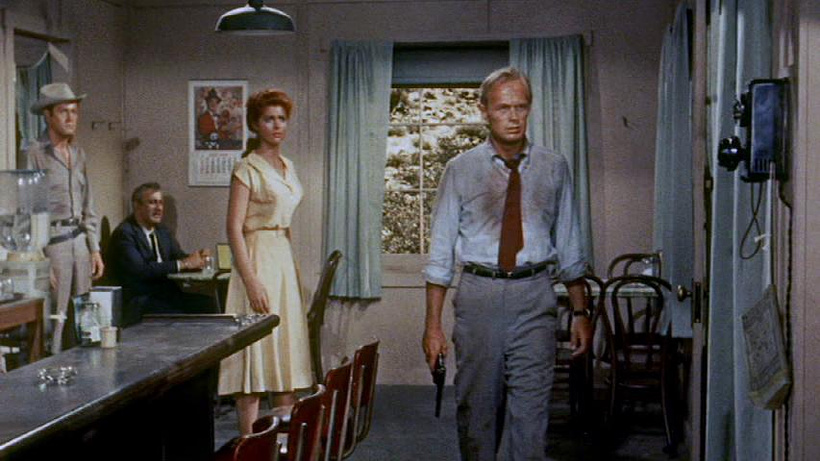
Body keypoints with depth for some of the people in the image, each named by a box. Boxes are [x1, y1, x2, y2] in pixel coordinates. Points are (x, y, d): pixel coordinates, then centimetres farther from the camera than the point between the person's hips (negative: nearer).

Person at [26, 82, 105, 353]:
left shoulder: (78, 153, 13)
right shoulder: (36, 153, -8)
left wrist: (95, 250, 13)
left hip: (79, 239, 7)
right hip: (53, 242, -7)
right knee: (54, 320, -5)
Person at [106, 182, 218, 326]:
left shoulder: (162, 232, 18)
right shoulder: (124, 234, -10)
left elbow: (179, 256, 13)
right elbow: (140, 270, -21)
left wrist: (198, 257, -12)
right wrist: (183, 264, -21)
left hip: (165, 295, 7)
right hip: (138, 302, -7)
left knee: (206, 302, -17)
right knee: (182, 316, -29)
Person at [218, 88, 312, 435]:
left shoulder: (287, 166, 14)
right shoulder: (247, 169, -9)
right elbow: (234, 228, -14)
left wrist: (294, 270, 17)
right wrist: (252, 281, -21)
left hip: (285, 261, 8)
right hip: (257, 260, -8)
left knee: (286, 347, 10)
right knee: (256, 352, -7)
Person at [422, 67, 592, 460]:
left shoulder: (554, 169, 7)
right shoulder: (460, 170, 3)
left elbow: (569, 247, 11)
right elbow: (440, 251, 2)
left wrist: (580, 312, 8)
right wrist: (433, 324, -2)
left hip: (534, 298, 0)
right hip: (478, 295, 0)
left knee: (530, 412, -6)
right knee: (476, 407, 9)